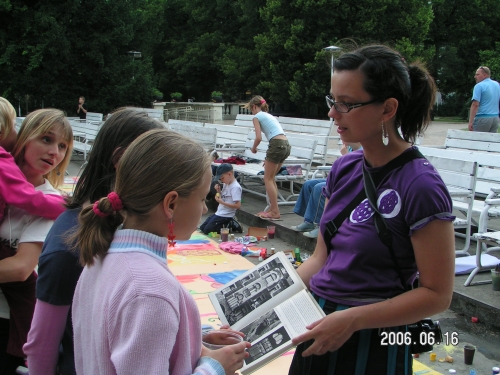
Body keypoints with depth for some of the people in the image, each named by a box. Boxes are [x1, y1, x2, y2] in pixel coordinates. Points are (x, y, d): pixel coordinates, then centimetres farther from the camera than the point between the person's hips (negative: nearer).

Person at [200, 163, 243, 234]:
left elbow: (238, 205, -24)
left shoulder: (235, 187, -19)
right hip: (219, 213, 10)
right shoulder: (226, 184, 9)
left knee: (207, 230, -13)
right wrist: (218, 191, -1)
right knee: (202, 228, 11)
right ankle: (227, 224, 12)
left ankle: (230, 226, -2)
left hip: (225, 216, -10)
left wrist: (222, 202, -25)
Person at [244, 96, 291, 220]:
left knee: (268, 179, 2)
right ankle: (273, 208, 20)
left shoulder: (257, 117, 3)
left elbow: (259, 138, -9)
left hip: (277, 145, -8)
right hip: (286, 145, 8)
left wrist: (253, 148, 12)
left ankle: (275, 212, -1)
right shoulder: (269, 115, 27)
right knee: (271, 178, 18)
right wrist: (269, 158, 26)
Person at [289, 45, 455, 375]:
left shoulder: (420, 186, -19)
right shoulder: (345, 169, 1)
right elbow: (322, 257, 7)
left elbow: (437, 294, -16)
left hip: (372, 344, -6)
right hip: (321, 330, 7)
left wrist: (352, 319, -23)